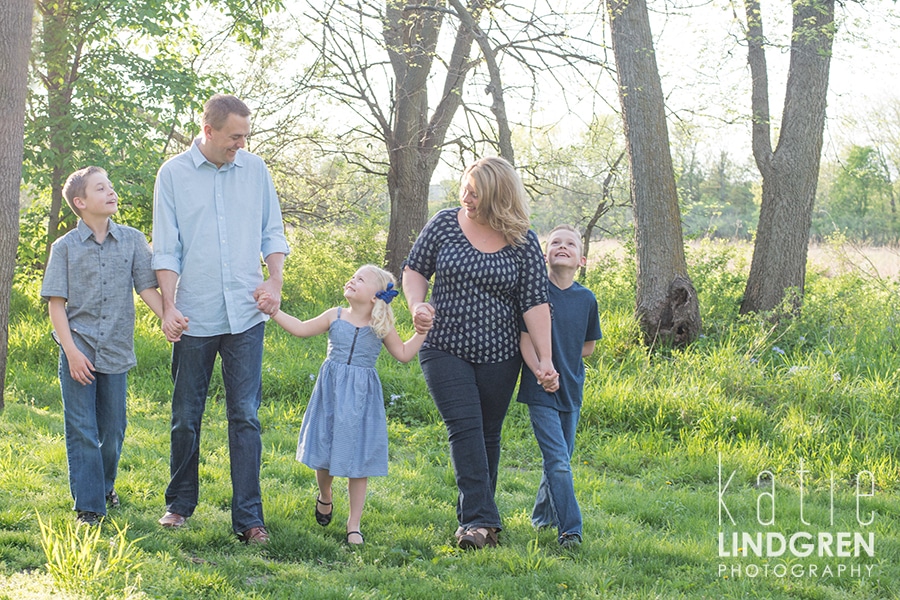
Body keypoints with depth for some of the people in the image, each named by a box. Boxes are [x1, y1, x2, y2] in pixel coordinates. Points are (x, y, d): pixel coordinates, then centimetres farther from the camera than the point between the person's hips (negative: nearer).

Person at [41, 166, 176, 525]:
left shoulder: (132, 240, 4)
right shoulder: (65, 247, -1)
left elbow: (147, 287, 2)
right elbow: (56, 303, -2)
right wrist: (71, 351, -10)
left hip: (116, 351, 2)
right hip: (78, 352, -2)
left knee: (113, 430, 11)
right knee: (82, 431, -1)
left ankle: (105, 486, 35)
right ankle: (88, 506, 3)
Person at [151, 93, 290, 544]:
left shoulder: (255, 170, 8)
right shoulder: (174, 174, 1)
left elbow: (273, 233, 14)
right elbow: (166, 249, 0)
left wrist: (274, 280, -3)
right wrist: (169, 305, -10)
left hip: (245, 315, 1)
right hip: (194, 318, -1)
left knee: (245, 416, -2)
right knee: (186, 417, 9)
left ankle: (248, 517, 1)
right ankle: (180, 503, 24)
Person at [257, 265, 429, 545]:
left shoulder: (381, 326, 1)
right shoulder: (335, 316, 4)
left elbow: (403, 354, 5)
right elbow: (302, 329, 11)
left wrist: (421, 331, -5)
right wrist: (274, 312, 6)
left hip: (361, 396, -1)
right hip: (331, 392, 1)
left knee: (358, 461, 0)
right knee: (325, 451, 5)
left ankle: (354, 524, 9)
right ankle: (325, 496, 38)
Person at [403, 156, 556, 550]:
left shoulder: (523, 242, -3)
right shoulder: (445, 224, -1)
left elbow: (535, 303, -4)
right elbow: (414, 269, 9)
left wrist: (544, 358, -9)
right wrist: (418, 305, -11)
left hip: (497, 356, 1)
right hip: (445, 351, -1)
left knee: (487, 435, 7)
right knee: (465, 427, -14)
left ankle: (474, 520, 20)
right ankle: (480, 520, -19)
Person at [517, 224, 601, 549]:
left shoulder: (586, 299, 2)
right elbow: (525, 337, -8)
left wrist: (563, 358, 1)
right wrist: (541, 372, -19)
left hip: (571, 390, 5)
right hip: (541, 391, -5)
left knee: (561, 459, 15)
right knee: (558, 463, -11)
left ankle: (542, 516, 34)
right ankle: (570, 530, -8)